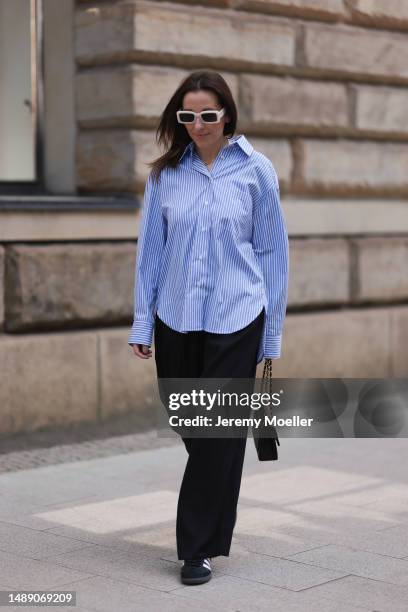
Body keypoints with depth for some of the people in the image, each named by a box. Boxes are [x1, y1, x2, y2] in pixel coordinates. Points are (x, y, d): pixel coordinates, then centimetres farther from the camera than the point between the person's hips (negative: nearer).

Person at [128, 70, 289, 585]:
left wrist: (271, 334, 3)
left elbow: (271, 252, 3)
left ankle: (198, 547, 8)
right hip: (176, 320, 2)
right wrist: (142, 322, 4)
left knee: (218, 432, -3)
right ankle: (212, 527, 33)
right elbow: (151, 249, 7)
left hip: (235, 320, -2)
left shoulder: (255, 171, -1)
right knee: (189, 427, 11)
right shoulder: (165, 174, 3)